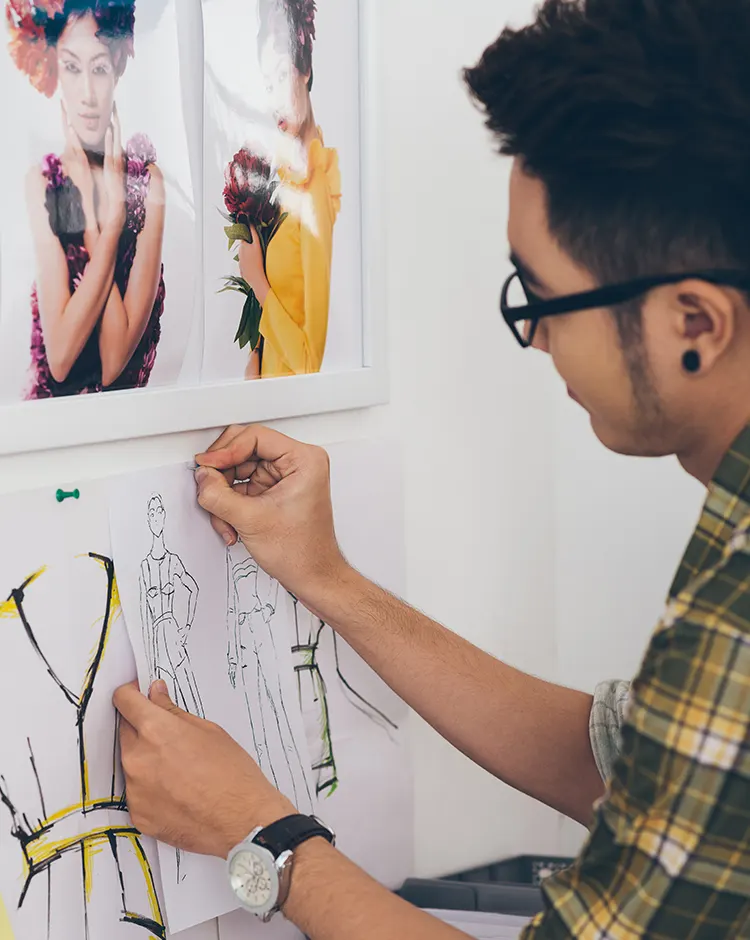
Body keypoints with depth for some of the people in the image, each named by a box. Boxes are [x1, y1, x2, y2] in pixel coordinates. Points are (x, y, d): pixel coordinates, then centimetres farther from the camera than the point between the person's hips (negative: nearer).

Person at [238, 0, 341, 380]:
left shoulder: (316, 192, -21)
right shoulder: (285, 177, 4)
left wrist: (258, 281, -15)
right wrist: (255, 359, 1)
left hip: (298, 382, -7)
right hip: (269, 370, 7)